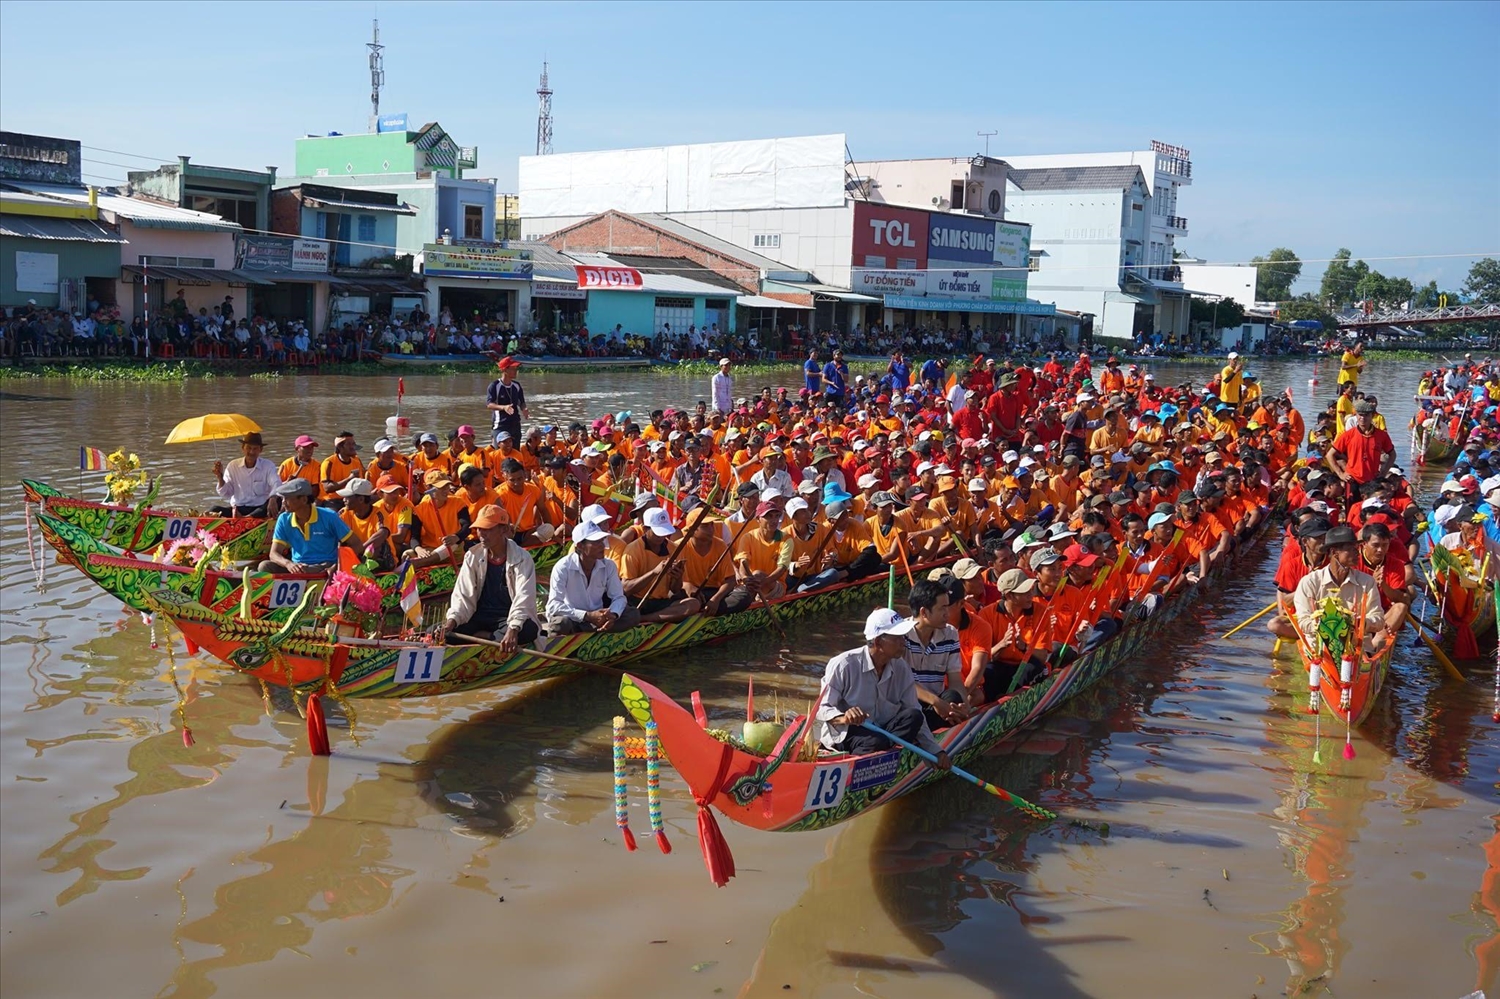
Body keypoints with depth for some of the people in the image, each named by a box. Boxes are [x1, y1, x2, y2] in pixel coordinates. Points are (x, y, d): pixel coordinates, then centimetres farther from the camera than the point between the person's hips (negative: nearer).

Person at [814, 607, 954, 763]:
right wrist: (843, 718, -37)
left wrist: (936, 751, -6)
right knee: (876, 742, -37)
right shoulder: (843, 664, -15)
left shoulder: (901, 669, 1)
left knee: (913, 716, -23)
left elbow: (915, 716, 3)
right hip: (842, 733, -6)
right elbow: (821, 709, -14)